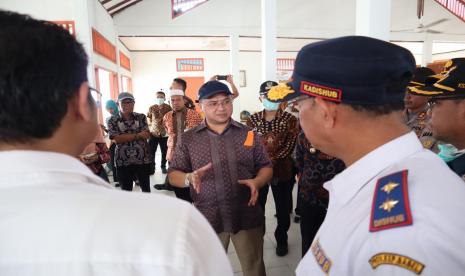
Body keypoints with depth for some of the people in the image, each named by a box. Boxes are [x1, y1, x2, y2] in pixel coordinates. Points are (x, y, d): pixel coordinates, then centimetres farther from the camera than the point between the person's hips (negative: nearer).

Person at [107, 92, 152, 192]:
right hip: (123, 162, 0)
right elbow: (117, 139, -13)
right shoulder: (112, 121, 0)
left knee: (146, 188, 14)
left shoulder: (141, 117, 3)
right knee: (126, 190, 12)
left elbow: (146, 135, -9)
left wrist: (124, 137, -12)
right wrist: (137, 135, -14)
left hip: (143, 159, 1)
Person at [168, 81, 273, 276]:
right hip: (207, 219, 0)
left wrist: (256, 182, -15)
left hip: (247, 216, 1)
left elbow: (266, 167, 6)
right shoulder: (188, 139, 0)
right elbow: (173, 174, 1)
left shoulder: (249, 134, 2)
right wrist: (190, 178, -20)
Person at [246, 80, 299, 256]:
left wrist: (272, 159, -20)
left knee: (283, 209, 13)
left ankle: (281, 240, 36)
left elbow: (290, 146, -11)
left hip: (282, 170, -1)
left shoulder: (289, 120, -4)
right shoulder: (253, 119, 2)